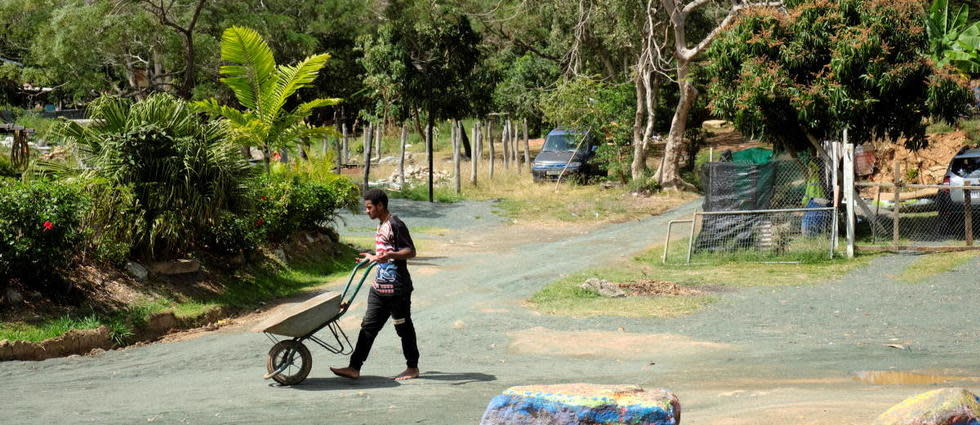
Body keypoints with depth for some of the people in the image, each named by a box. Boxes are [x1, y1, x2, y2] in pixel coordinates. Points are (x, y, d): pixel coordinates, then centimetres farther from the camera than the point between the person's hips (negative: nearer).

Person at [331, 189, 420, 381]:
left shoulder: (395, 225, -13)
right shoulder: (381, 225, 15)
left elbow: (410, 252, -17)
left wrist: (390, 255, -31)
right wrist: (374, 257, 31)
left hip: (397, 287, -9)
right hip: (380, 286, 9)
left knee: (403, 327, 2)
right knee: (368, 326, 5)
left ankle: (413, 368, 15)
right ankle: (354, 368, 5)